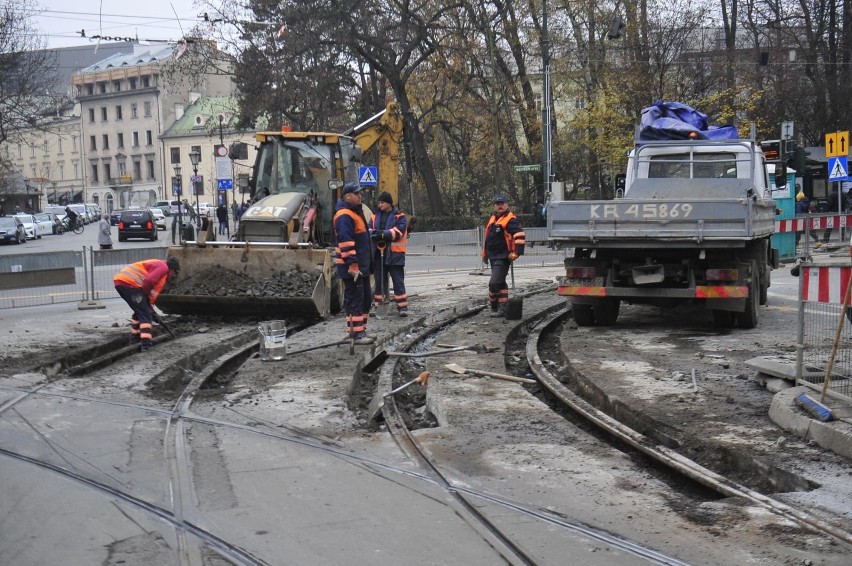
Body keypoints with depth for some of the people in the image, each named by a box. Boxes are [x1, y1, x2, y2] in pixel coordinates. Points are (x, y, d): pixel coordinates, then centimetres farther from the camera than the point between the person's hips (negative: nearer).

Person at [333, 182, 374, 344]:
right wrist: (352, 265, -26)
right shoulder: (344, 216, -16)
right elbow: (345, 242, -23)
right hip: (351, 267, -11)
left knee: (365, 298, 15)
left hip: (361, 266, 11)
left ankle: (361, 330, 22)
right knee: (355, 299, -8)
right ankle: (357, 333, -6)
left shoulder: (356, 212, 18)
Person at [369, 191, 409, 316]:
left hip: (394, 253, -4)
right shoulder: (376, 216, 13)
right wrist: (373, 235, -18)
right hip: (378, 253, 5)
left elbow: (399, 231, -14)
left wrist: (383, 234, -24)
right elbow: (369, 229, 5)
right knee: (379, 280, 11)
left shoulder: (399, 216, -1)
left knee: (398, 280, -2)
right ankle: (378, 305, 18)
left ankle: (402, 306, 1)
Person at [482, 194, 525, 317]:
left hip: (503, 258, -9)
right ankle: (502, 308, 22)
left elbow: (520, 236, -21)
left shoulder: (510, 220, -12)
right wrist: (485, 253, 26)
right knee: (500, 283, 15)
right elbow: (488, 236, 26)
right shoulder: (493, 219, 16)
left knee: (495, 282, -13)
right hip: (493, 257, 9)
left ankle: (494, 306, 1)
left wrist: (517, 252, -25)